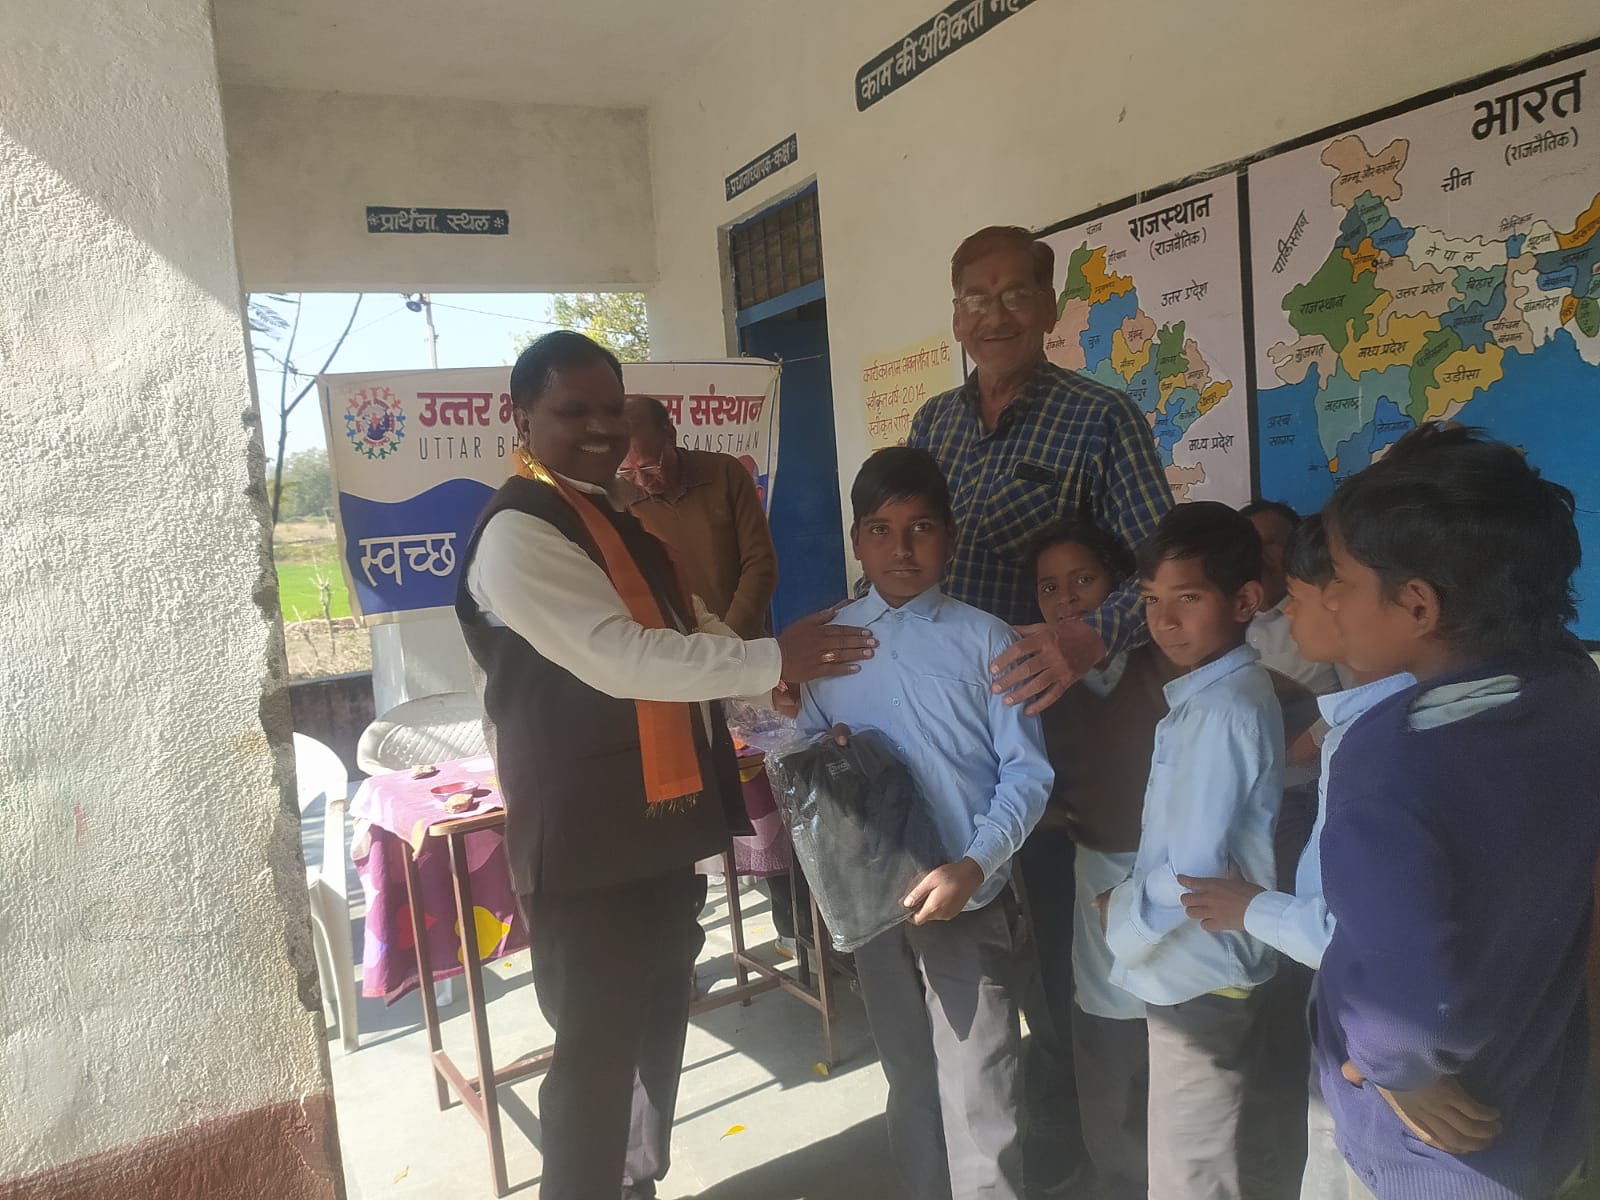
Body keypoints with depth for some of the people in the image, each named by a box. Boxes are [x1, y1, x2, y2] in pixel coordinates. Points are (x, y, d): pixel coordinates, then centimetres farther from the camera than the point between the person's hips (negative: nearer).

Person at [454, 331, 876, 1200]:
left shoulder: (612, 517, 15)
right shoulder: (518, 533, -17)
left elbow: (673, 642, 21)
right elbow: (621, 657, -26)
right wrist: (771, 660, -22)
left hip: (655, 823, 9)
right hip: (585, 842, -9)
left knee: (655, 1030, 21)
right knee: (598, 1049, 2)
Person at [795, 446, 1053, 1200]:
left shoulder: (984, 640, -8)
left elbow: (1027, 770, -9)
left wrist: (973, 866, -20)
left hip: (969, 902, -3)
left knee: (980, 1103, 3)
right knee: (909, 1084, 21)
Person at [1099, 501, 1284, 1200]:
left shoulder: (1222, 710, -24)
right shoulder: (1215, 694, 7)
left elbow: (1194, 873, -25)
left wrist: (1120, 915, -10)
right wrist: (1132, 892, 4)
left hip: (1197, 974, -9)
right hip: (1201, 966, 9)